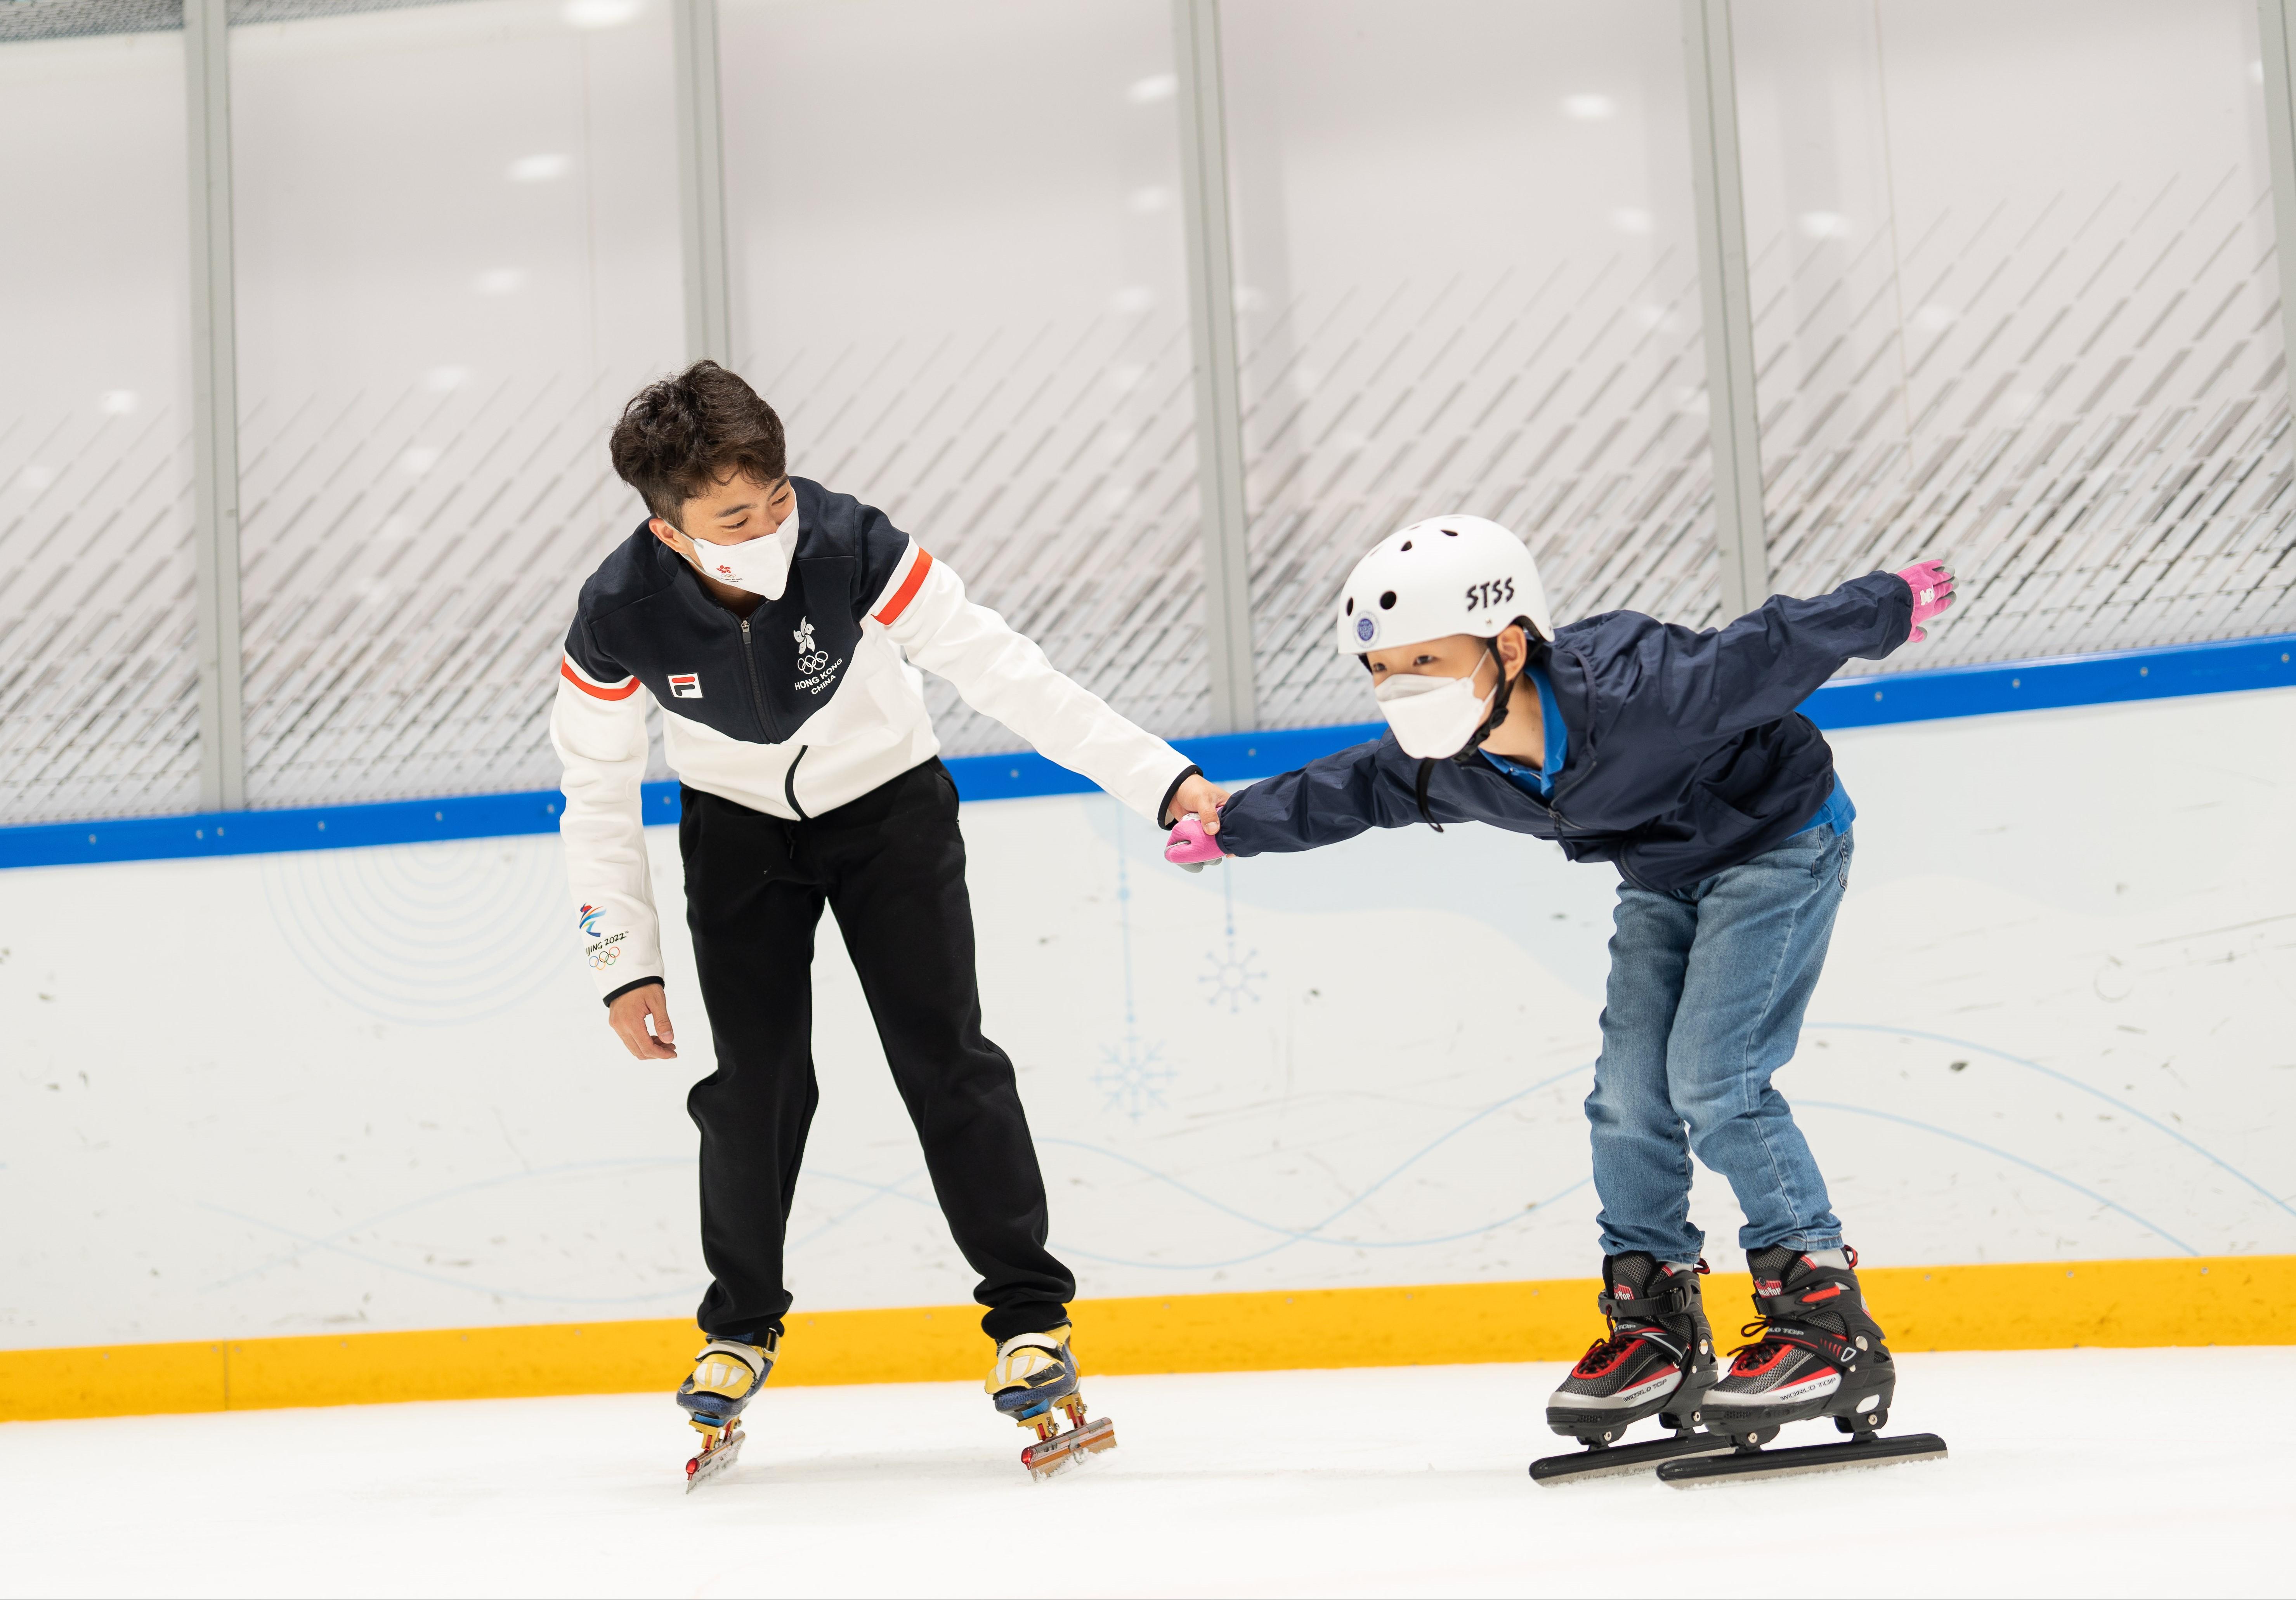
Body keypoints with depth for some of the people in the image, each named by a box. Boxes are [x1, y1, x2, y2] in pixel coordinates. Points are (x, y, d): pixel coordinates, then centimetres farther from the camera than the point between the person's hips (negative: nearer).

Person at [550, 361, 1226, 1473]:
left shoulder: (853, 549, -31)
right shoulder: (620, 618, -26)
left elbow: (1007, 674, -28)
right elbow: (598, 793, -11)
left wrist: (1163, 781, -33)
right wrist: (625, 964, -11)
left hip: (887, 804, -1)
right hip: (739, 828, 1)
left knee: (942, 1052, -8)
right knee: (755, 1078, -4)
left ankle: (1029, 1316, 2)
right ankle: (740, 1328, 17)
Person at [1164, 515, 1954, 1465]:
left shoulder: (1634, 694, -38)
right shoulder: (1441, 765, -17)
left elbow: (1767, 654, -26)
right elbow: (1340, 791, 4)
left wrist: (1893, 606, -13)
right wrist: (1231, 827, 15)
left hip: (1777, 840, -7)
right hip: (1663, 873, 7)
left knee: (1714, 1079, -17)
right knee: (1628, 1093, 0)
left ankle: (1829, 1321, -11)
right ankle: (1656, 1324, 14)